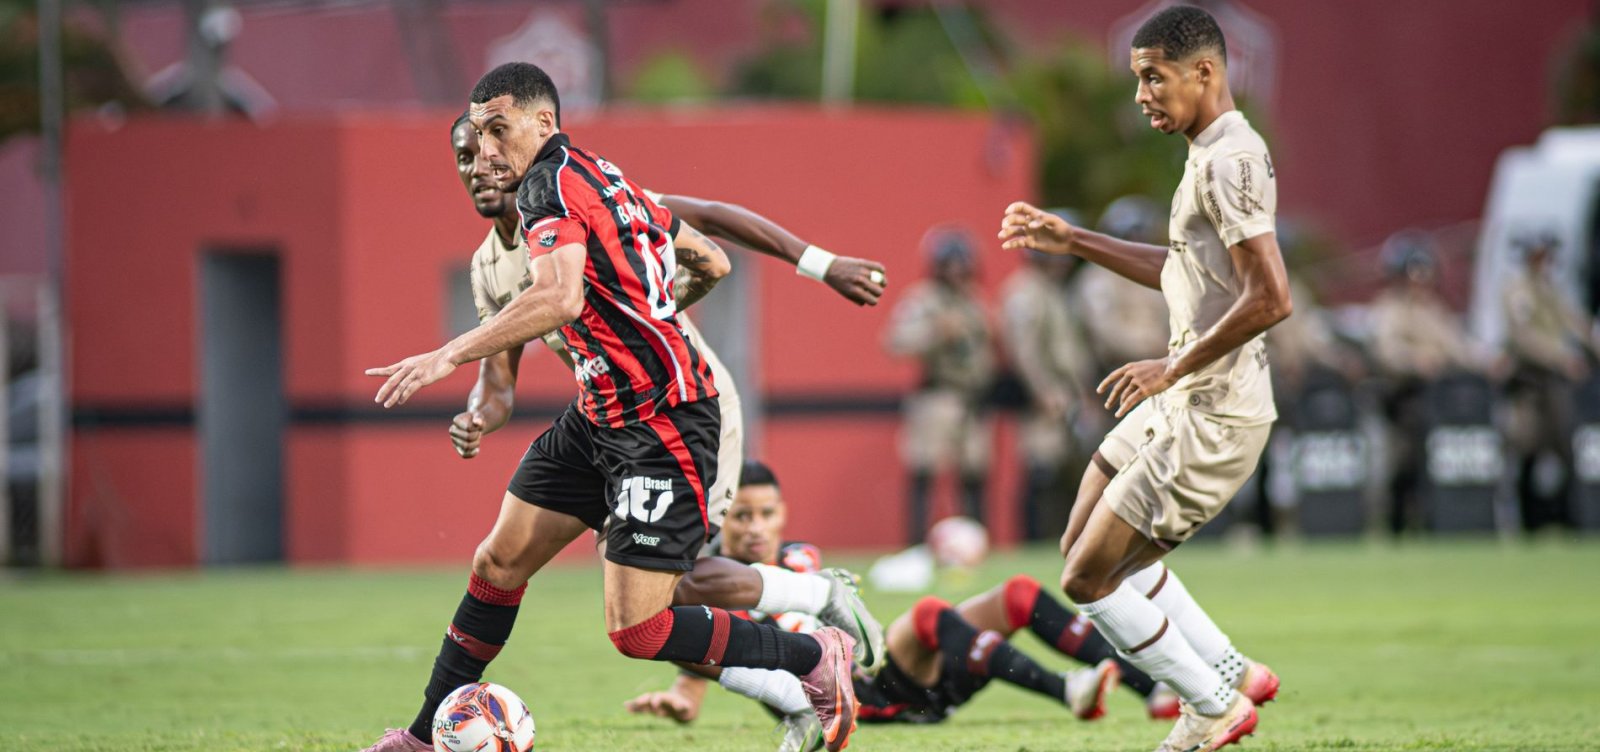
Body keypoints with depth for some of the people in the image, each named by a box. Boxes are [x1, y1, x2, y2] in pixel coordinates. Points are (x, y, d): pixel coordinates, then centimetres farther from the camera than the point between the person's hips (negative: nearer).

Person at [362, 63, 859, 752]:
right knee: (498, 563, 10)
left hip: (664, 425, -10)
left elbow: (559, 299, -34)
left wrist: (448, 357, -32)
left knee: (636, 630, -11)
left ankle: (816, 659, 6)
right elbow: (712, 263, 23)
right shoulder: (603, 175, 13)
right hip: (598, 416, 10)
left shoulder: (551, 184, -15)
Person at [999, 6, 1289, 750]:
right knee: (1082, 548, 20)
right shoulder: (1214, 155, 13)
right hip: (1181, 405, 11)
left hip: (1212, 416, -11)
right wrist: (1072, 241, 25)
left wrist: (1174, 367, -20)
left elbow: (1270, 298, -28)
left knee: (1087, 580, -5)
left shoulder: (1229, 162, -20)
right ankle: (1231, 673, 24)